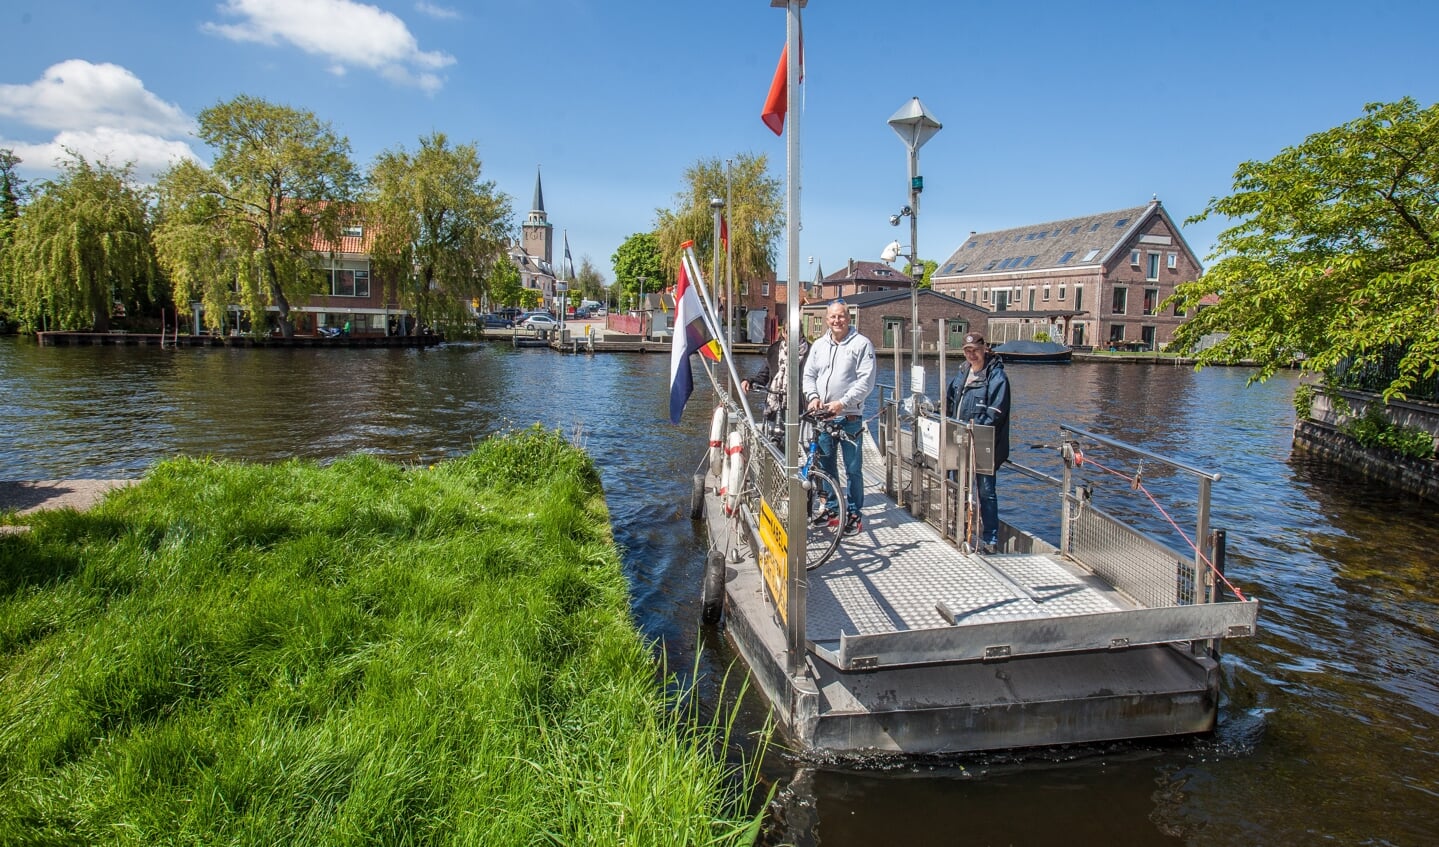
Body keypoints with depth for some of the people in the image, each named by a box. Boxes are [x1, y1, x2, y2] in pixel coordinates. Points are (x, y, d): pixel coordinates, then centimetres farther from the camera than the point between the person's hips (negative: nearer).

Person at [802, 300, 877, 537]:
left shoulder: (862, 344, -3)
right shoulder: (818, 345, 13)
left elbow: (866, 381, -10)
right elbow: (809, 375, 14)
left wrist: (842, 402, -18)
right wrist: (813, 396, -5)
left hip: (850, 416, -5)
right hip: (822, 415, 5)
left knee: (853, 468, -1)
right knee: (825, 464, 13)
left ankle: (854, 513, 9)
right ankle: (832, 506, 27)